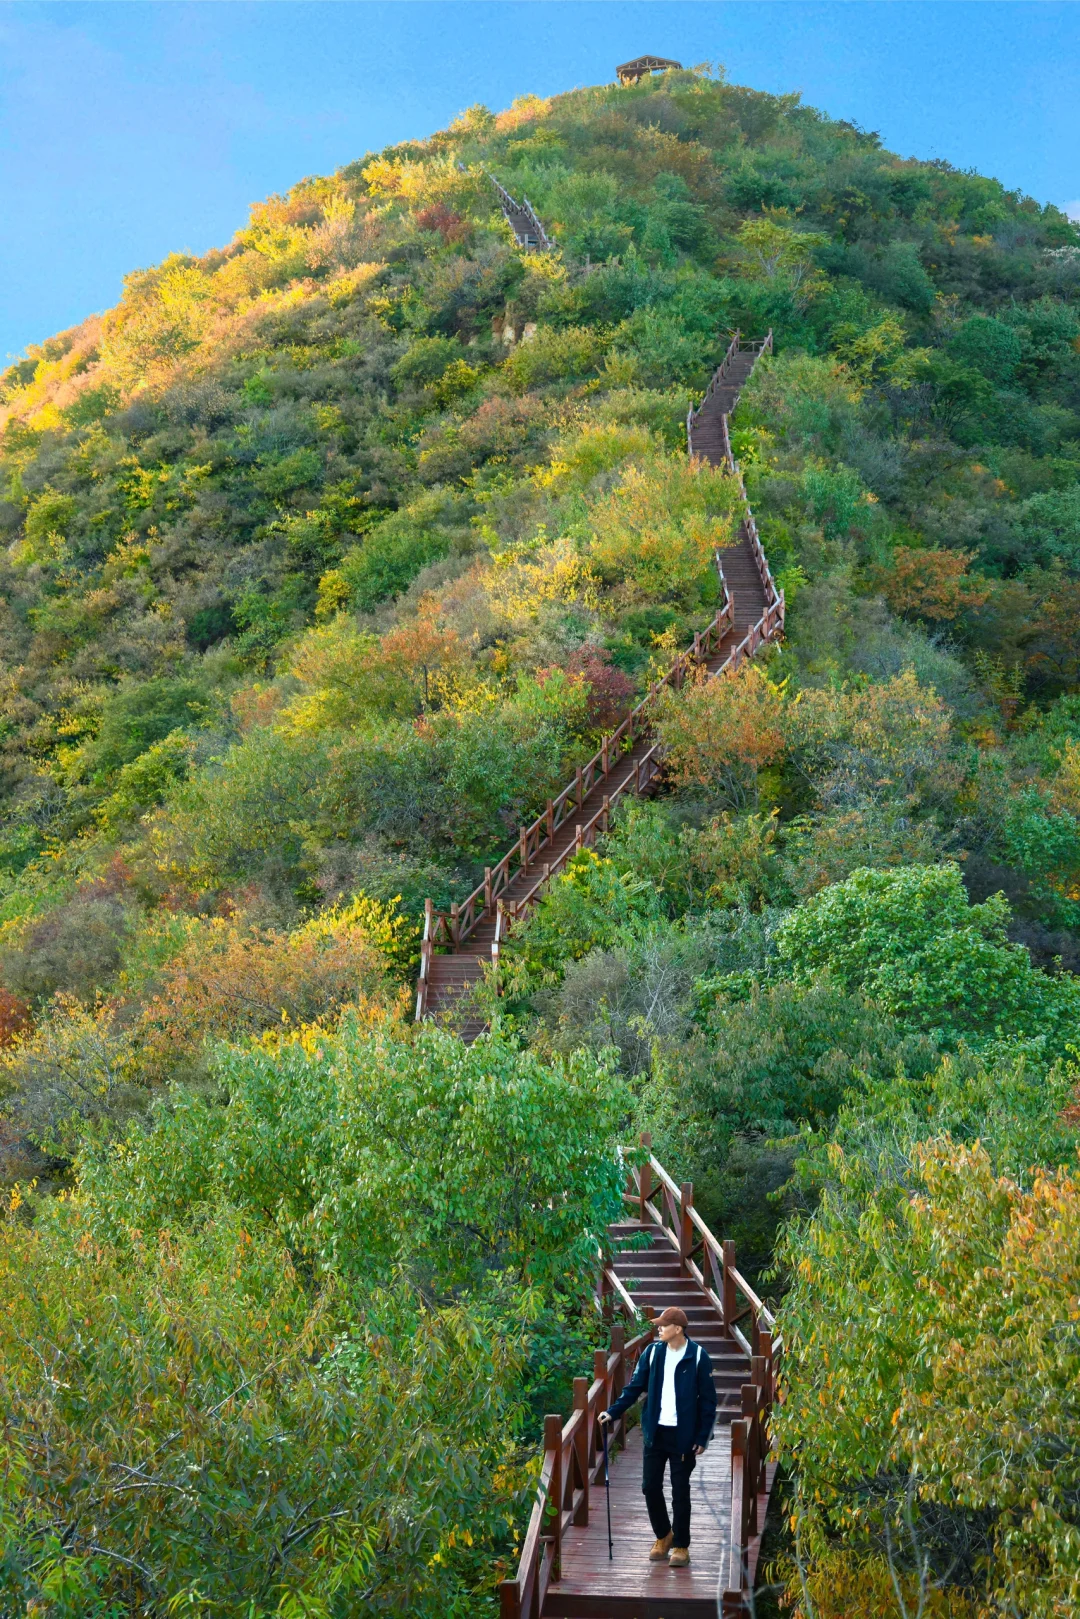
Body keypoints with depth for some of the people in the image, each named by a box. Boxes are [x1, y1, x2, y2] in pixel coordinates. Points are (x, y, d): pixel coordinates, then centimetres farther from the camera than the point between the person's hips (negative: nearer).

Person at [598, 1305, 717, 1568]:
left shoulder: (698, 1356, -9)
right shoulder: (652, 1353, 0)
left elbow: (708, 1399, -5)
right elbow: (635, 1387, 6)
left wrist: (702, 1437, -8)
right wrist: (613, 1411, -6)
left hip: (683, 1435, -3)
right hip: (655, 1431, 4)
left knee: (680, 1492, 4)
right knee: (650, 1487, 7)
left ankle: (681, 1546, 19)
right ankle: (663, 1536, 29)